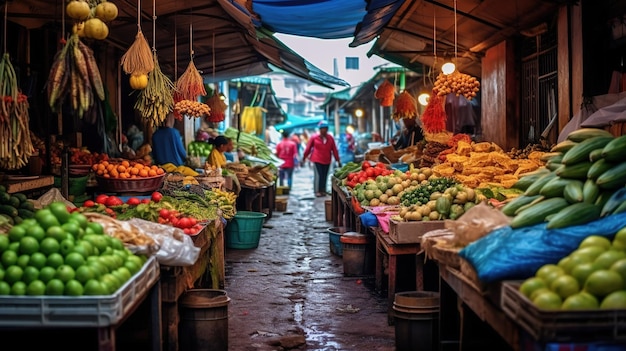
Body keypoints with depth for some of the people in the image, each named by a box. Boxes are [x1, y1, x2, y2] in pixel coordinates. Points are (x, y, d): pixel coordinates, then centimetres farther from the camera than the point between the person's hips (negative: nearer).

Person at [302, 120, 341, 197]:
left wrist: (338, 160, 6)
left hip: (327, 160, 4)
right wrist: (304, 158, 10)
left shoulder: (330, 138, 3)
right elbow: (308, 148, 4)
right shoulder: (314, 138, -5)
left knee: (325, 176, 7)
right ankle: (317, 191, 0)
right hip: (317, 160, -3)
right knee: (318, 175, -9)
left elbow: (334, 150, 6)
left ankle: (323, 190, 18)